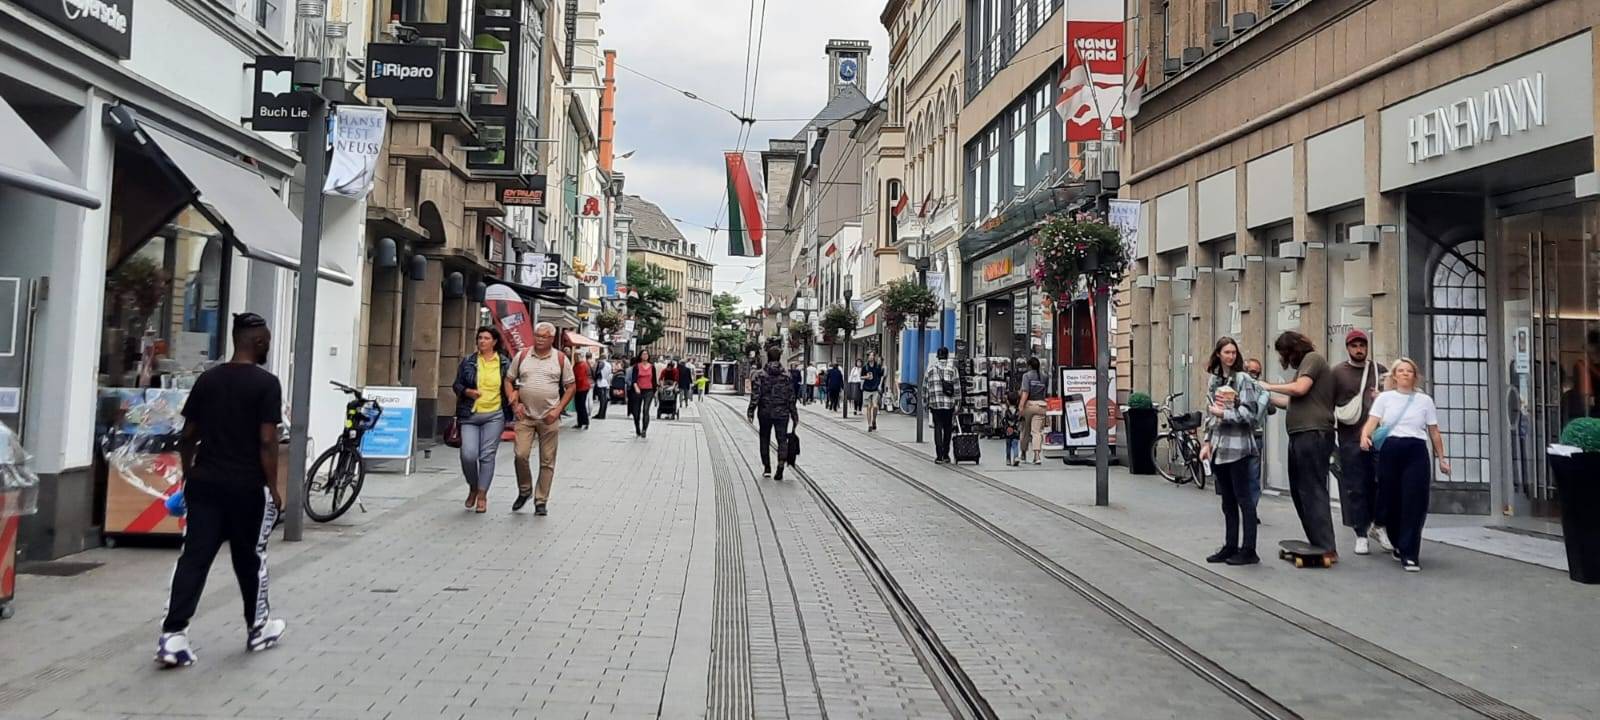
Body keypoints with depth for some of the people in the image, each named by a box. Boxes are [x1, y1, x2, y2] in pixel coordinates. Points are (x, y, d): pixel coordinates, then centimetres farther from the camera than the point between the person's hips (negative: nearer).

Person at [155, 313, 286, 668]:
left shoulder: (207, 379, 7)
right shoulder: (266, 383, -10)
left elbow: (188, 435, 10)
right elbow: (267, 442, -14)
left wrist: (188, 475, 21)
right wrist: (273, 488, -7)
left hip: (204, 483, 5)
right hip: (247, 486, -4)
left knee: (193, 558, 4)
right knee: (250, 558, 11)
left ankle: (172, 636, -3)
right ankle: (258, 628, 27)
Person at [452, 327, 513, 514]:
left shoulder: (504, 363, 5)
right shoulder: (468, 362, 7)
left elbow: (510, 386, 13)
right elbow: (457, 384, 10)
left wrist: (513, 396, -7)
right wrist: (467, 391, -10)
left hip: (494, 415, 0)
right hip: (470, 415, 1)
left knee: (487, 455, -3)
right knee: (468, 455, -10)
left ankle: (482, 495, 8)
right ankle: (473, 488, 16)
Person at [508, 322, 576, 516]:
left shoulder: (561, 359, 2)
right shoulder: (522, 356, 5)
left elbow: (571, 387, 5)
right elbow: (508, 381, 11)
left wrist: (558, 410, -5)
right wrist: (514, 404, -2)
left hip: (549, 418, 0)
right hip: (525, 416, 1)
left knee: (547, 461, 2)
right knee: (520, 455, -10)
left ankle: (541, 501, 12)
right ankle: (524, 491, 14)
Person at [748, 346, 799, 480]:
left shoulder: (760, 375, -5)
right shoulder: (786, 376, -2)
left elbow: (755, 396, -10)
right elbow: (791, 398, 0)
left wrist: (751, 411, -5)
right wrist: (794, 414, 7)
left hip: (765, 413, 0)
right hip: (782, 413, 0)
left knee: (765, 440, 15)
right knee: (782, 439, 3)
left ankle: (767, 468, 19)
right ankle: (780, 466, -18)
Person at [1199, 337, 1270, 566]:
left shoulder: (1243, 379, -6)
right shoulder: (1214, 380, 13)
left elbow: (1248, 413, -11)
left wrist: (1223, 413, -14)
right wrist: (1207, 442, 10)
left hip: (1237, 445, -6)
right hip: (1219, 446, 6)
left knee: (1244, 499, -2)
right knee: (1227, 500, 11)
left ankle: (1248, 550, 2)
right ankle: (1230, 547, 18)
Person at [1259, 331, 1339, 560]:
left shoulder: (1312, 358, -3)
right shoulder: (1306, 362, 24)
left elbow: (1300, 388, -16)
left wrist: (1270, 387, -5)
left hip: (1313, 434, -10)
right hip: (1303, 434, 10)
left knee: (1312, 491, -10)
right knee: (1300, 490, 10)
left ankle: (1326, 548, -10)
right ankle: (1317, 543, 13)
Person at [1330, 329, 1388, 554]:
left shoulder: (1379, 370, 12)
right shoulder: (1338, 372, 5)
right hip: (1350, 439, -2)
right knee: (1354, 488, 1)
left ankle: (1377, 525, 19)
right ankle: (1361, 534, 9)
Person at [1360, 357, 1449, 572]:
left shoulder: (1425, 400, 12)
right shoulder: (1384, 398, 9)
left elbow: (1434, 432, 15)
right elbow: (1372, 422, -3)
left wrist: (1441, 458, 14)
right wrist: (1365, 436, -24)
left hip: (1416, 452, 0)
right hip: (1389, 451, 0)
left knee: (1414, 504, -8)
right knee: (1391, 502, 4)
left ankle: (1409, 554, -5)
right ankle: (1400, 545, 27)